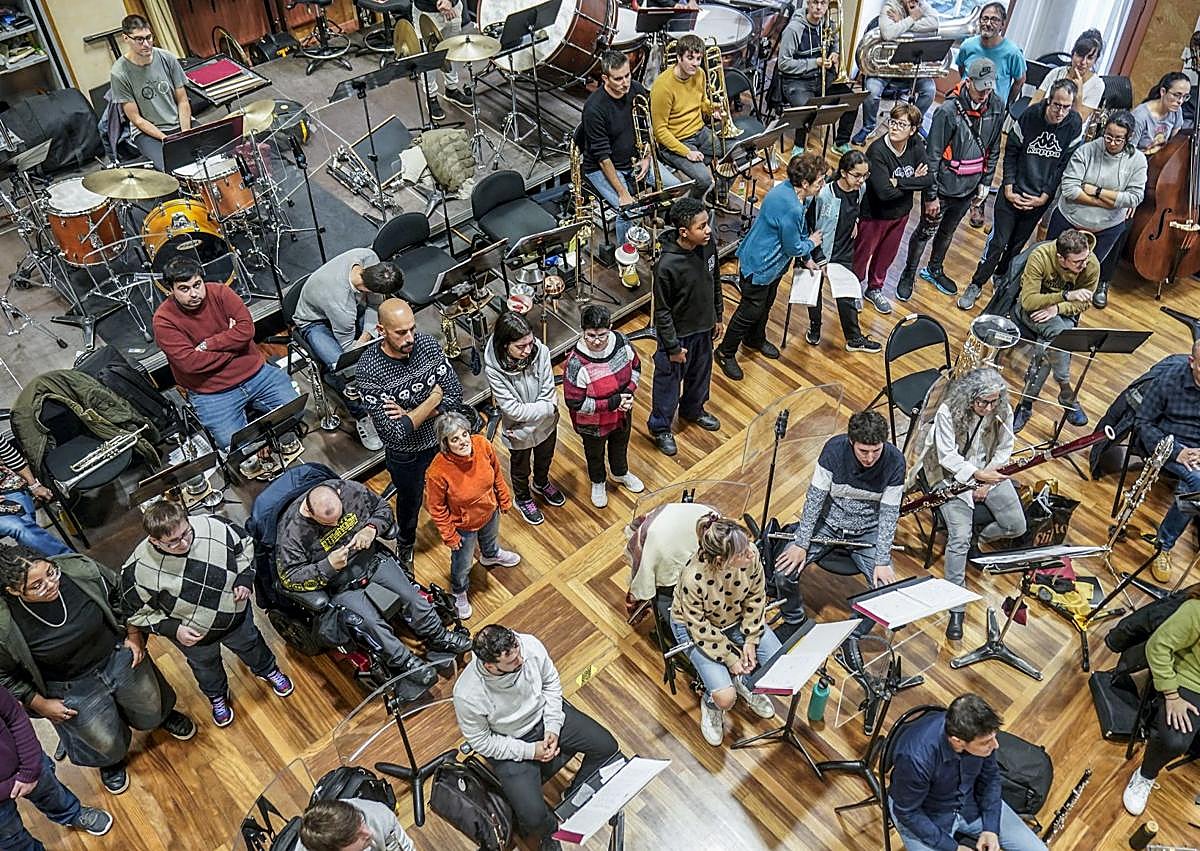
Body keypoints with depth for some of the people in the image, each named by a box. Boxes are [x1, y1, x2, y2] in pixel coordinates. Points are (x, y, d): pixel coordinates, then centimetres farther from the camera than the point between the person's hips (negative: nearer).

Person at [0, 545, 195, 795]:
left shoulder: (79, 570, -25)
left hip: (119, 656, 2)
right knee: (109, 746, 16)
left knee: (151, 714, 22)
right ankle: (111, 761, 54)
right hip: (74, 690, -2)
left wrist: (134, 634, -4)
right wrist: (40, 704, -10)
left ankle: (163, 715, 61)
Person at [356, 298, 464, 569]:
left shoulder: (427, 344, -20)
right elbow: (395, 432, -33)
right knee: (410, 501, 25)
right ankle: (405, 543, 56)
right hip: (406, 454, -3)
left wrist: (410, 414, -28)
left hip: (442, 437, 3)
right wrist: (433, 399, -26)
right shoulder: (369, 371, -32)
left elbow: (455, 394, -18)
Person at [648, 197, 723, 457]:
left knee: (701, 374, 27)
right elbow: (662, 311, -22)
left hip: (704, 328, 7)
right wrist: (673, 347, -16)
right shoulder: (667, 265, -32)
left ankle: (693, 410, 55)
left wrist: (718, 316, 13)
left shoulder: (708, 246, -13)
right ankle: (660, 427, 37)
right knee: (669, 382, 14)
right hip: (677, 334, -6)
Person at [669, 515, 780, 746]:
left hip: (738, 617, 5)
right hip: (695, 626, -4)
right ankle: (711, 704, 19)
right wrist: (730, 658, -17)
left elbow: (756, 597, -8)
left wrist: (751, 641, -9)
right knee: (725, 697, -18)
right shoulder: (693, 579, -39)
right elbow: (699, 628, -22)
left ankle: (746, 683, 24)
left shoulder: (750, 556, -28)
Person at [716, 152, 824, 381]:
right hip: (759, 264, -10)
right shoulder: (790, 208, -36)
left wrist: (806, 258, 15)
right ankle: (726, 353, 24)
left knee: (766, 304, 27)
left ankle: (756, 339, 51)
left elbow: (801, 228, 11)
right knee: (750, 311, 6)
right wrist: (811, 243, -2)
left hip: (774, 261, 10)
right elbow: (793, 247, -22)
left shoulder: (791, 190, -6)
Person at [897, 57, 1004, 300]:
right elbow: (933, 155, -18)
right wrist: (931, 195, -16)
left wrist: (985, 182, 7)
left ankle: (934, 270, 45)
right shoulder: (948, 110, -23)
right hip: (943, 186, -5)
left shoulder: (997, 107, -7)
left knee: (948, 231, 23)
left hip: (969, 188, 5)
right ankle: (908, 274, 30)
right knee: (926, 231, 10)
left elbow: (993, 149, 7)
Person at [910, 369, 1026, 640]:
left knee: (1017, 526, -4)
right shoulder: (949, 412, -23)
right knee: (959, 538, -19)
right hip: (953, 475, -4)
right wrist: (977, 474, -30)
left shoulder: (1003, 411, -11)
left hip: (990, 472, 5)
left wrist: (987, 482, -10)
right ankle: (956, 608, -13)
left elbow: (1004, 450, 0)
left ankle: (978, 538, 28)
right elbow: (948, 457, -20)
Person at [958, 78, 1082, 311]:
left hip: (1039, 199, 2)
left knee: (1017, 244, 15)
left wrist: (1044, 197, -6)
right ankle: (976, 285, 10)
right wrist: (1008, 189, -8)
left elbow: (1065, 165, -3)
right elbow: (1010, 153, -4)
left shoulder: (1074, 126, -9)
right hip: (1012, 194, -2)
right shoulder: (1029, 117, -13)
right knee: (998, 241, -4)